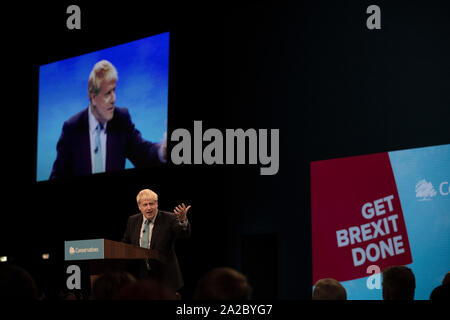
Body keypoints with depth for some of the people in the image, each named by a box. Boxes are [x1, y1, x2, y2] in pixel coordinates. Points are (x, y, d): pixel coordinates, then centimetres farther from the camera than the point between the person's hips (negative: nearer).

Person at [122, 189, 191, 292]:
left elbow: (185, 234, -21)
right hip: (140, 276, 3)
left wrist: (183, 220, -41)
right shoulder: (133, 220, 8)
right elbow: (125, 244, 19)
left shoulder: (169, 219, -5)